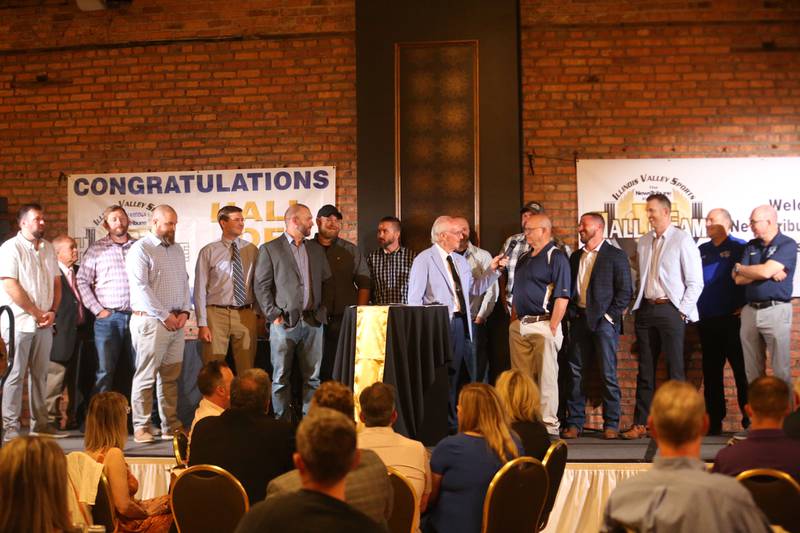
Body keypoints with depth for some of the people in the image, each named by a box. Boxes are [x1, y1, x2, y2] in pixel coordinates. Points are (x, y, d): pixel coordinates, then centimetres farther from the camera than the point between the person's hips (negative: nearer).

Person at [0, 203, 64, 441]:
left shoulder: (48, 249, 13)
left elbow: (56, 283, 14)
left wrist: (52, 312, -1)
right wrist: (37, 313, -12)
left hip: (44, 323, 6)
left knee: (40, 374, 11)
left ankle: (40, 422, 18)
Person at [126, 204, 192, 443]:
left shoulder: (177, 249, 16)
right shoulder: (140, 249, -6)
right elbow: (141, 288, -14)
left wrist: (184, 311, 2)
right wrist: (165, 316, -12)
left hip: (176, 321, 7)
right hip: (150, 321, -7)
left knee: (171, 376, 9)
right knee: (146, 376, -3)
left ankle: (171, 425, 15)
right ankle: (141, 427, 4)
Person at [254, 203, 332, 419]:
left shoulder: (316, 250, 17)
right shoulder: (270, 249, 2)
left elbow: (326, 282, 20)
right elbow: (262, 286, -2)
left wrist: (322, 310, 8)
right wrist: (273, 315, -8)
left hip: (313, 321, 4)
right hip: (285, 321, -4)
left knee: (312, 377, 4)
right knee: (281, 377, -1)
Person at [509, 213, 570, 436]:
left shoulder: (555, 257, -6)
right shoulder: (524, 259, 18)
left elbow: (562, 297, -13)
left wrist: (553, 327, -18)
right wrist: (513, 321, 14)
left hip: (543, 324, -8)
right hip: (519, 325, 8)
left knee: (546, 376, -4)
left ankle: (549, 424, 2)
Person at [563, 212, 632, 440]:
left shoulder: (616, 256, -1)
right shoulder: (575, 257, 16)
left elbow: (625, 291, -5)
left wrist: (609, 315, -10)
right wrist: (571, 312, 6)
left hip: (603, 321, -5)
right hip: (579, 319, 5)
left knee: (608, 374, -2)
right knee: (576, 372, 4)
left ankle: (611, 423, 6)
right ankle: (575, 423, 10)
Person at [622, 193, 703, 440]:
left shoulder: (682, 240, -4)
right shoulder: (644, 242, 13)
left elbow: (695, 282, -6)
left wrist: (682, 311, -10)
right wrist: (638, 305, 8)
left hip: (670, 309, -5)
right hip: (646, 309, 6)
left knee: (675, 369, -1)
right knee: (645, 370, 8)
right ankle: (640, 423, 12)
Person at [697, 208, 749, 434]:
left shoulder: (739, 247, -2)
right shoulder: (702, 251, 16)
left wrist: (745, 306, -13)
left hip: (732, 319, -6)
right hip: (706, 320, 6)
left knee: (741, 369, -3)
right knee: (711, 372, 8)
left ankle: (750, 419, 4)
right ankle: (713, 421, 15)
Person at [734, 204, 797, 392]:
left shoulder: (787, 245, -4)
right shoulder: (751, 246, 12)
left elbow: (765, 271, -18)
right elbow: (739, 279, 2)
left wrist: (739, 267, -1)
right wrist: (769, 273, -10)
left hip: (776, 310, -5)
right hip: (750, 311, 5)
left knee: (781, 370, -1)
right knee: (752, 370, 9)